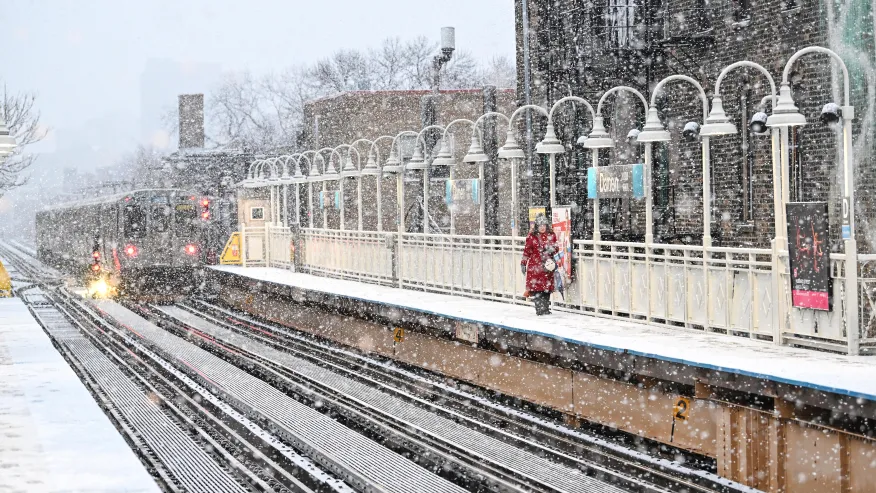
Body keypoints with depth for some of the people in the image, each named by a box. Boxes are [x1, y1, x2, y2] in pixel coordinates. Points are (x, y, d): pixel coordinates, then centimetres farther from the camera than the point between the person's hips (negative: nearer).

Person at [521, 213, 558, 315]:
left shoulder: (551, 235, 9)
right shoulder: (532, 236, 1)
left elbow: (555, 249, 15)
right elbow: (527, 250, 3)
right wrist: (523, 264, 2)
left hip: (547, 266, 3)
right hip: (535, 265, -3)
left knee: (547, 287, 3)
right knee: (536, 287, -9)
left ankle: (546, 308, 10)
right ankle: (540, 308, -8)